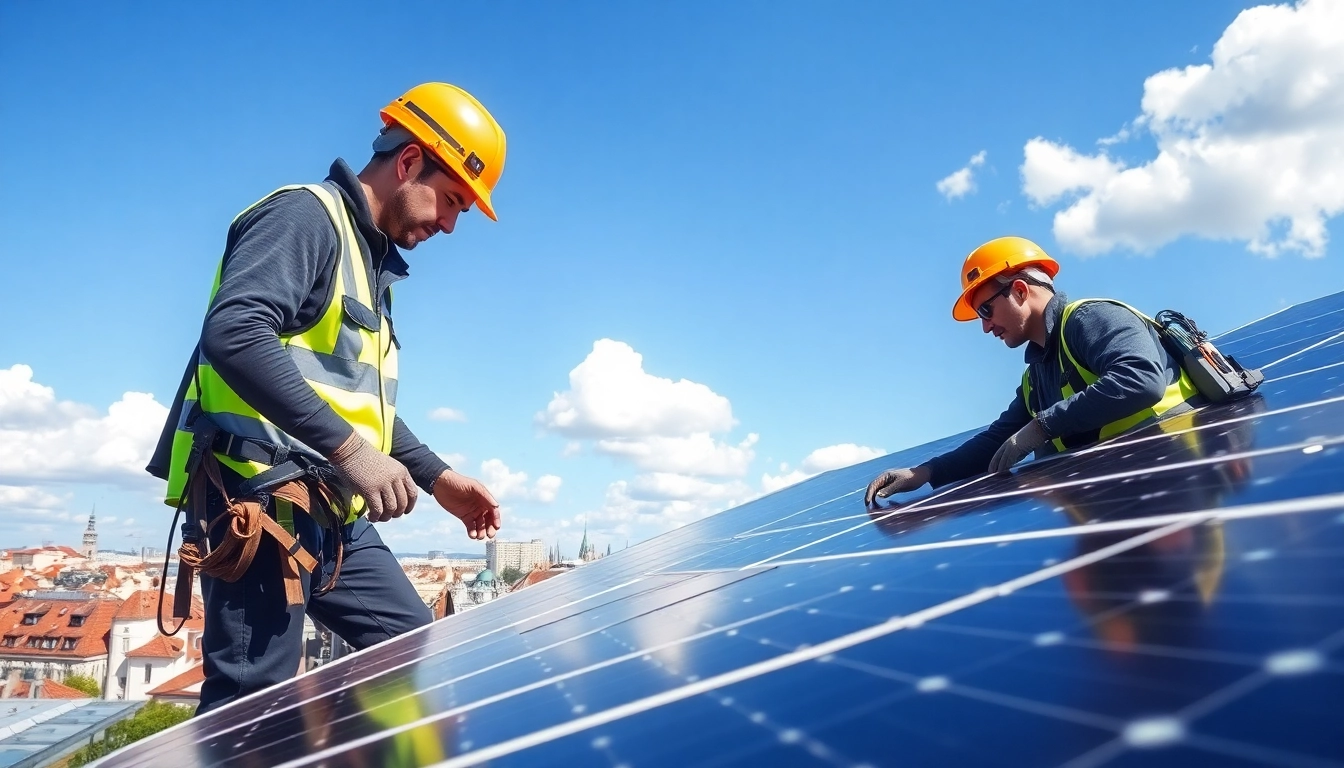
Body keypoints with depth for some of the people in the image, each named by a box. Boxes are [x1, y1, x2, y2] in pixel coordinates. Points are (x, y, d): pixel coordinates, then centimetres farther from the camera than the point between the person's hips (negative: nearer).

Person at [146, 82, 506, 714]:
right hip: (262, 503, -10)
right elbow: (234, 332, -26)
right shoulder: (306, 216, -8)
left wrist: (437, 478, 20)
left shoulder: (371, 263, 22)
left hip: (333, 517, 10)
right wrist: (348, 448, -28)